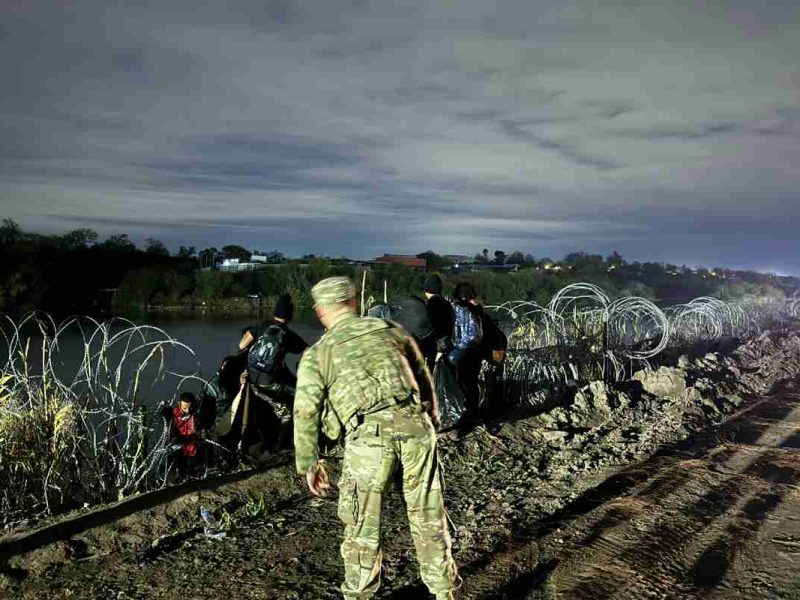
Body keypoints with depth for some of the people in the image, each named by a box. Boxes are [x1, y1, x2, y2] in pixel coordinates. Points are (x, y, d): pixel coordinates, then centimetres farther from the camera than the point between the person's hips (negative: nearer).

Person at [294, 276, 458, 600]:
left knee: (362, 524, 16)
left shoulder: (317, 353, 12)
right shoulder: (392, 330, 20)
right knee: (429, 517, 16)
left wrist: (308, 464, 16)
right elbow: (424, 380, 24)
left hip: (369, 435, -2)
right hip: (414, 426, 3)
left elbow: (305, 412, 7)